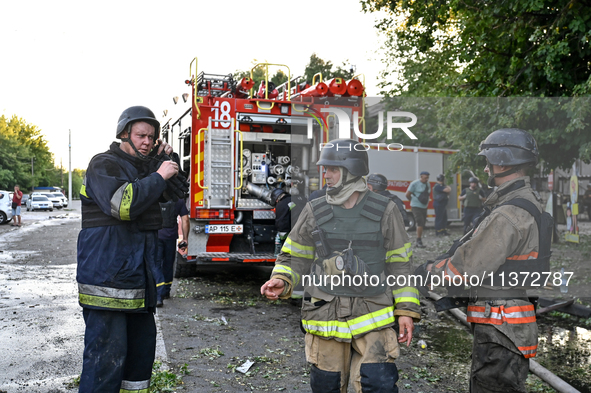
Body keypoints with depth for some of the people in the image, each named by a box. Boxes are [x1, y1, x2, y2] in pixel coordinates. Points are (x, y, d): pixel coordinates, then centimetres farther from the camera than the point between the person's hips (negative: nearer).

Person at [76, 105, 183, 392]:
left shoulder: (143, 167, 18)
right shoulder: (104, 165, -8)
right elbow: (121, 204, -25)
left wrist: (164, 160, 6)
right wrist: (158, 176, -17)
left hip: (137, 278, 9)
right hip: (108, 279, -9)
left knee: (142, 346, 18)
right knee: (107, 354, -8)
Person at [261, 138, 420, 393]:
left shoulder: (384, 212, -2)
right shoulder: (315, 212, 2)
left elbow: (399, 264, 3)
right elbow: (294, 257, 9)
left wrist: (406, 310, -1)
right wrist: (281, 281, -10)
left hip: (372, 316, -2)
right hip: (325, 316, 2)